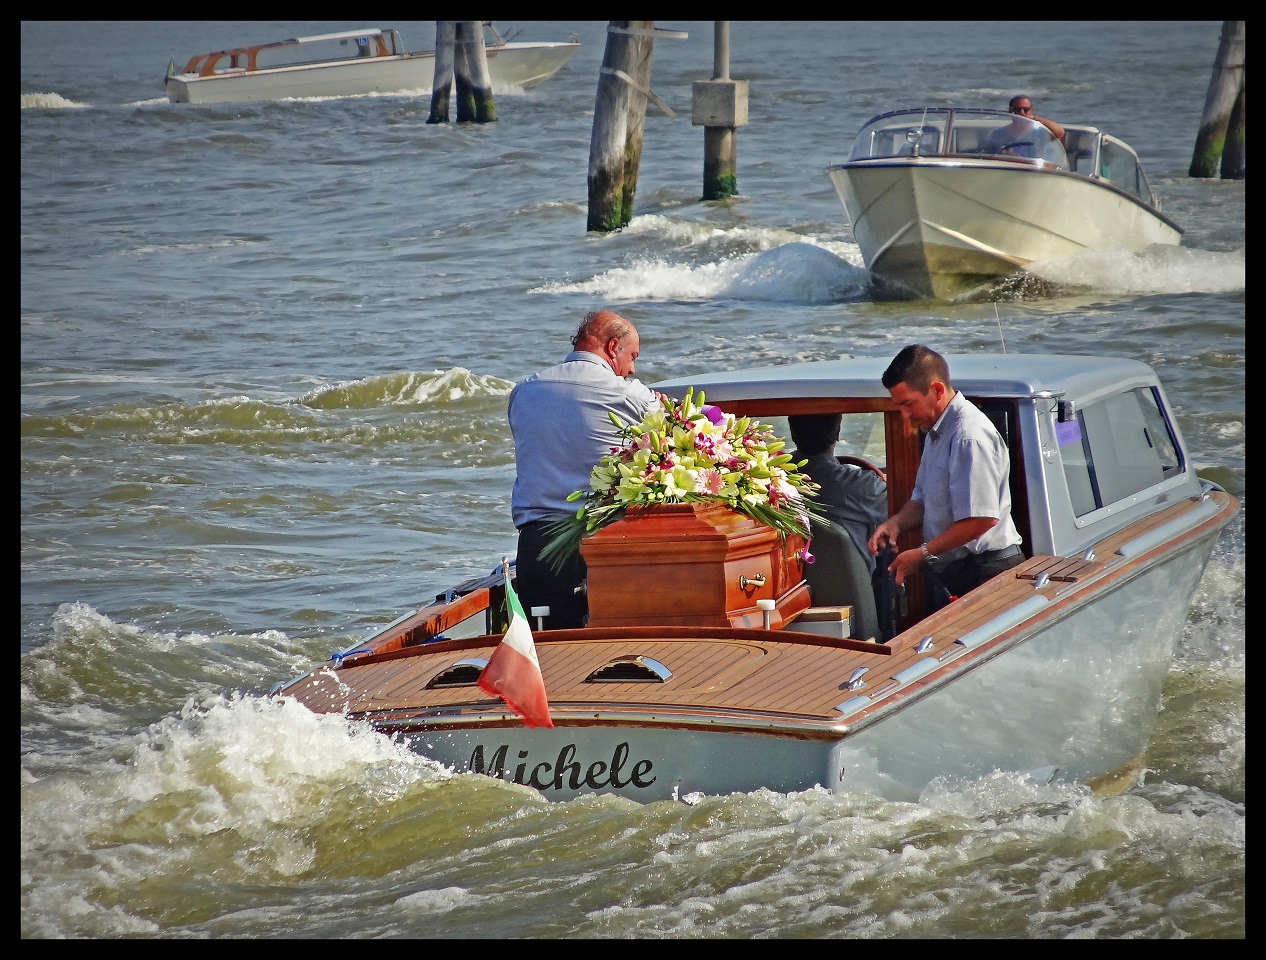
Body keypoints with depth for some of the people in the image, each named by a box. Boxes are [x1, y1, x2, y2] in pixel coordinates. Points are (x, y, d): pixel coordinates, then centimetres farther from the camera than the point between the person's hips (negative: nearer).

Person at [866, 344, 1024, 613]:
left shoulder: (970, 435, -19)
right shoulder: (936, 432, 15)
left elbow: (982, 518, -24)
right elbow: (922, 498, 25)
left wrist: (922, 554, -18)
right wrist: (897, 522, 2)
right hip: (949, 572, 10)